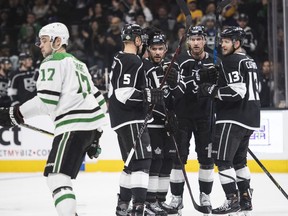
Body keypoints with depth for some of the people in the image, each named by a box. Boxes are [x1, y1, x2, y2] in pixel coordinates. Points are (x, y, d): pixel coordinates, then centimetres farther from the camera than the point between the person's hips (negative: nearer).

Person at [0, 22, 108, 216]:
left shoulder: (53, 63, -3)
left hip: (74, 125, -10)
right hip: (92, 124, 10)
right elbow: (98, 99, 27)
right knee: (62, 174, 18)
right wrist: (95, 135, 29)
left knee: (57, 175, -15)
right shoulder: (77, 63, 26)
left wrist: (16, 114, -10)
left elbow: (46, 101, -15)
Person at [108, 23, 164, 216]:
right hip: (130, 120, -11)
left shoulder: (119, 60, 18)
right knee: (142, 161, -15)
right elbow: (124, 93, -24)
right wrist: (149, 96, -25)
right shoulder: (133, 61, -15)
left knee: (132, 163, 17)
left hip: (122, 119, 11)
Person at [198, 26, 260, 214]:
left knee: (223, 159, -8)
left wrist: (212, 91, -18)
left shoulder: (231, 62, -13)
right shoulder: (250, 62, 18)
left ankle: (232, 200, -12)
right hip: (251, 118, 10)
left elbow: (237, 91, -23)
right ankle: (246, 199, 18)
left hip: (233, 118, -10)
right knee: (239, 159, 18)